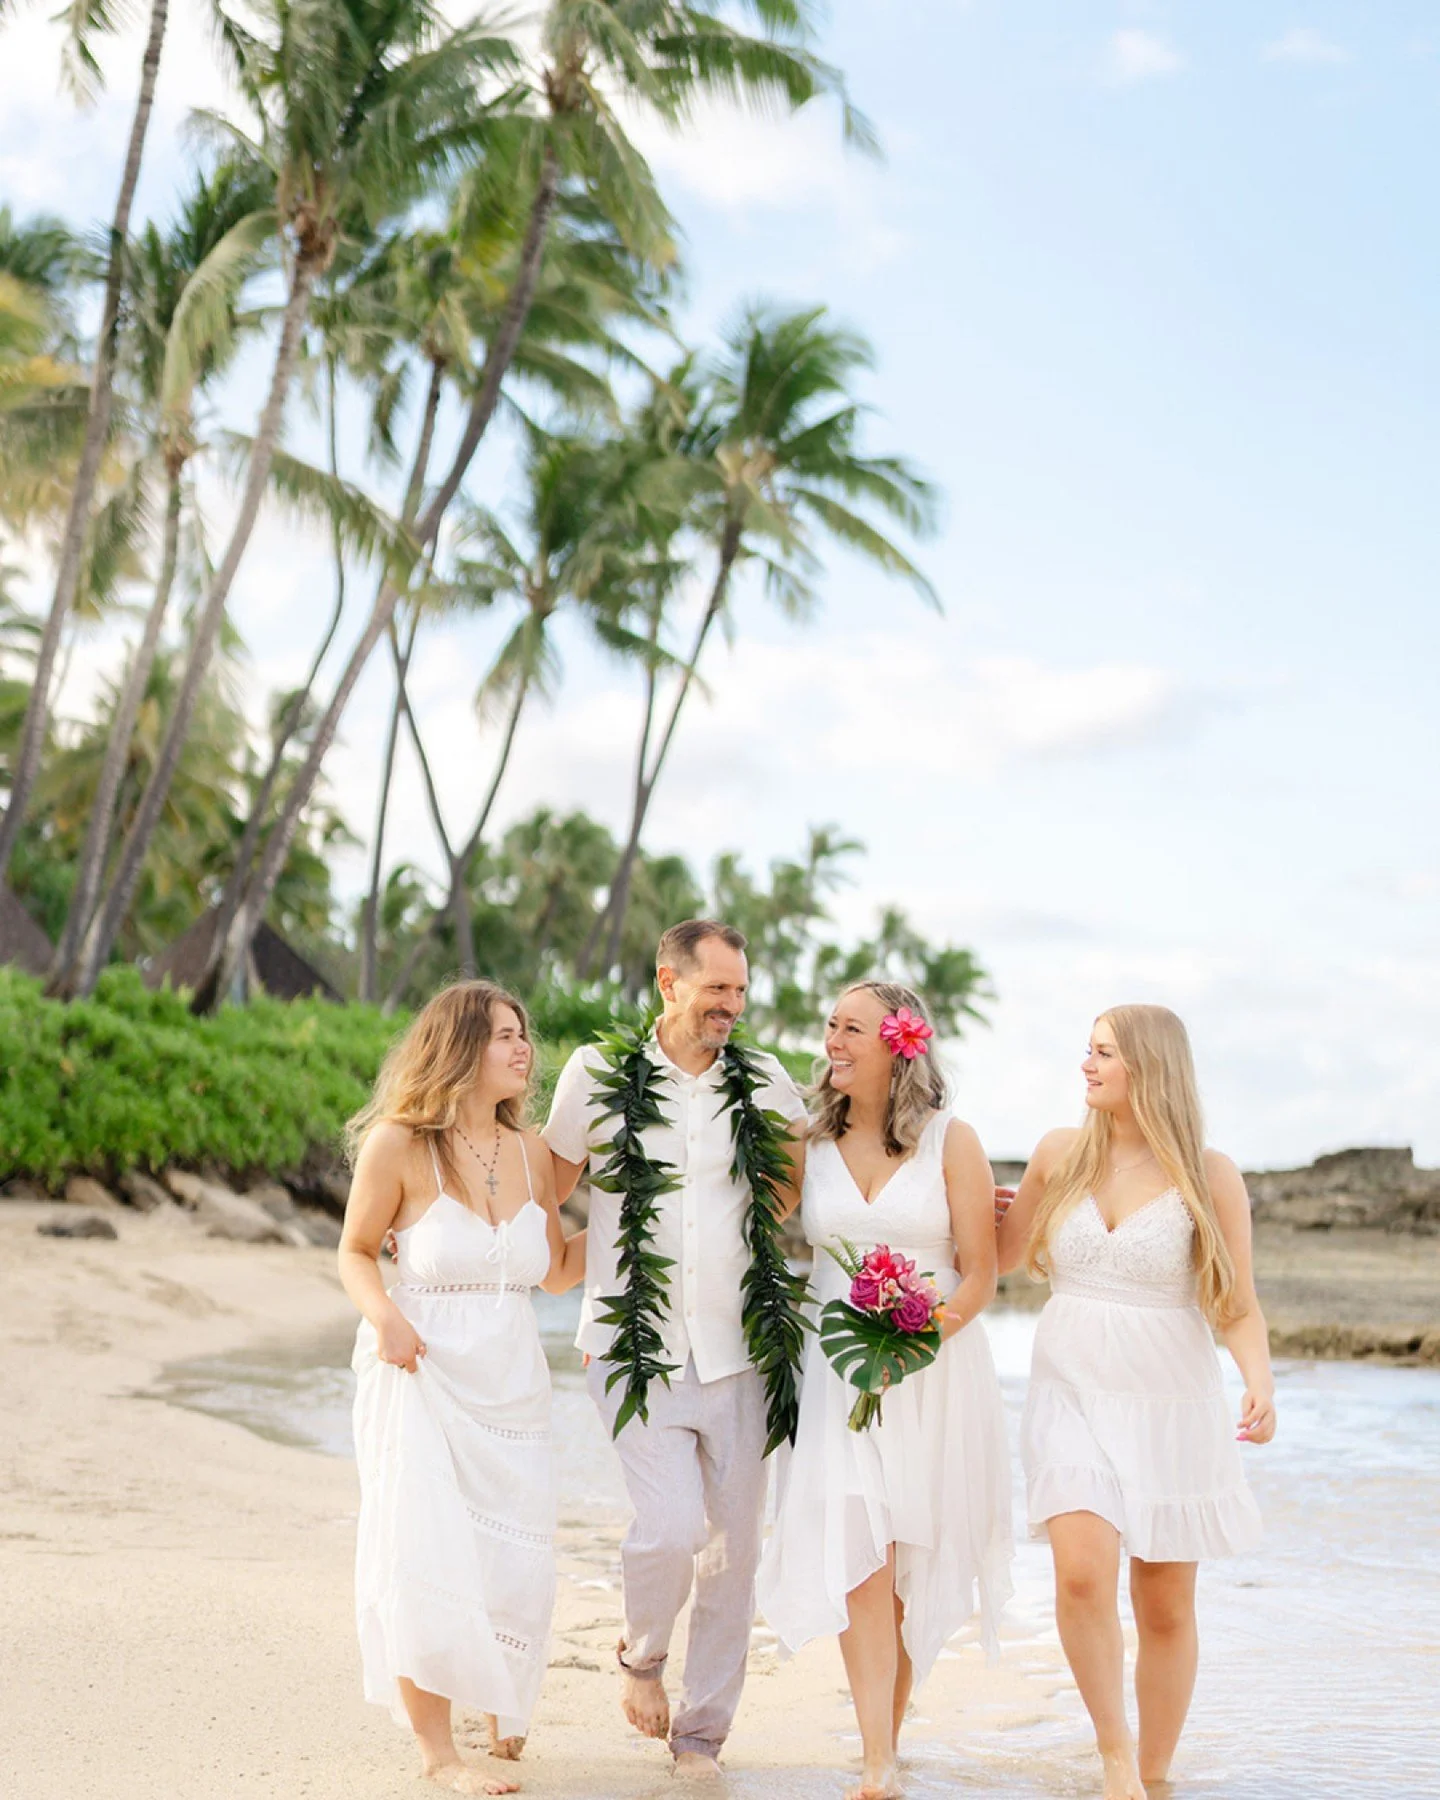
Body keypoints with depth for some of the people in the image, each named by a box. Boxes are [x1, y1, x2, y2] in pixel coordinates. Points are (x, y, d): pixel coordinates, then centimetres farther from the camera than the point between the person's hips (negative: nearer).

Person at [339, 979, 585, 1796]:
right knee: (426, 1554, -4)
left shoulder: (530, 1151, 4)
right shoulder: (398, 1143, -9)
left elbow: (557, 1268, 12)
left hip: (511, 1376, 4)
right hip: (424, 1369, -4)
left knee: (518, 1561, 6)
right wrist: (384, 1316, -18)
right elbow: (356, 1252, 0)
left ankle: (501, 1701, 38)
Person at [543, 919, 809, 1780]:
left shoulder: (767, 1083, 5)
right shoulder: (599, 1073, 0)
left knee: (733, 1550, 6)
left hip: (738, 1353, 3)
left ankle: (701, 1731, 24)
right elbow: (550, 1191, 10)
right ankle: (643, 1654, 15)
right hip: (636, 1350, -3)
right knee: (671, 1525, -18)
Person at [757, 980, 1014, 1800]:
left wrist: (923, 1330, -17)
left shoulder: (952, 1141, 0)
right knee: (856, 1553, -12)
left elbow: (980, 1276, -3)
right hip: (840, 1370, 1)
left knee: (914, 1566, 5)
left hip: (936, 1370, -1)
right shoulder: (813, 1143, 7)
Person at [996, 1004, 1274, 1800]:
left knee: (1165, 1607, 7)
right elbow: (1004, 1254, 16)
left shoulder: (1208, 1174, -4)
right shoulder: (1060, 1154, 3)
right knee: (1083, 1576, -18)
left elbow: (1238, 1307, -4)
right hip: (1073, 1397, 1)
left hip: (1170, 1406, -1)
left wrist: (1260, 1382, -21)